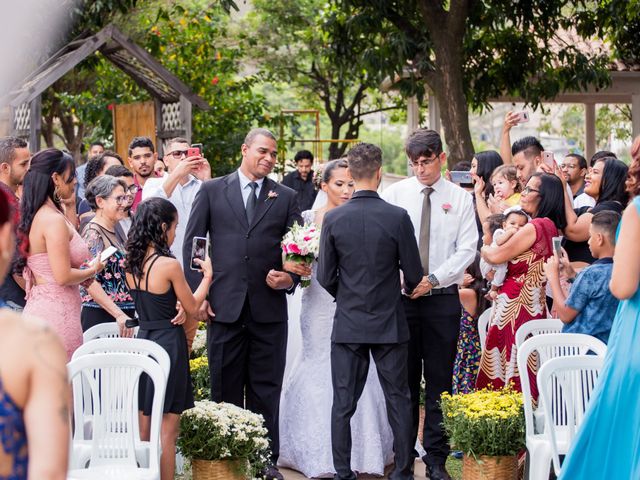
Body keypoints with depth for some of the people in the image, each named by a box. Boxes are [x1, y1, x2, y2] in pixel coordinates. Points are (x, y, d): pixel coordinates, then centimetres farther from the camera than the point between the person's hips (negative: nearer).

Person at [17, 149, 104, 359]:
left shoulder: (37, 216, 12)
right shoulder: (54, 220, -16)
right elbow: (63, 276, -19)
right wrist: (92, 269, -2)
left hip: (38, 308, 9)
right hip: (57, 314, -9)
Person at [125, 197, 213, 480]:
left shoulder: (132, 263, 3)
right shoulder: (169, 265, -17)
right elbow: (192, 307, -6)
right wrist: (207, 275, 7)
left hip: (143, 338, 7)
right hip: (168, 342, -7)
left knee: (145, 424, 16)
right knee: (167, 427, 1)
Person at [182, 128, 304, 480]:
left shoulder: (285, 197, 9)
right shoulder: (212, 191, 6)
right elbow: (192, 243, 5)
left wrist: (290, 277, -11)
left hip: (269, 307, 1)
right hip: (225, 305, -1)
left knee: (266, 389, 6)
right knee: (225, 388, 6)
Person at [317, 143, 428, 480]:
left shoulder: (333, 219, -7)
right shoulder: (398, 217, -10)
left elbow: (325, 277, -3)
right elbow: (414, 274, -4)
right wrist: (409, 287, 19)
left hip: (348, 324, 1)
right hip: (389, 323, -1)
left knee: (343, 404, 7)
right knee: (398, 401, 9)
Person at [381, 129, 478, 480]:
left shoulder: (460, 199, 4)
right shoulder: (395, 194, 4)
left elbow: (467, 249, -2)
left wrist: (434, 278, -14)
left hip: (443, 298, 0)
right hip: (401, 296, 0)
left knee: (439, 384, 3)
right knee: (403, 382, 5)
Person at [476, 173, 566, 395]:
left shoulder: (535, 227, -16)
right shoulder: (551, 227, 13)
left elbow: (497, 256, -11)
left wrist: (480, 247, 7)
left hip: (515, 306, -9)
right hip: (534, 304, 9)